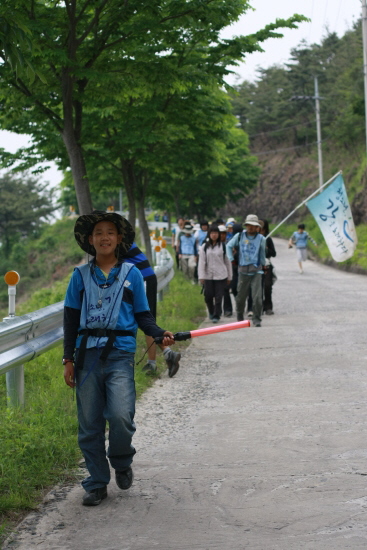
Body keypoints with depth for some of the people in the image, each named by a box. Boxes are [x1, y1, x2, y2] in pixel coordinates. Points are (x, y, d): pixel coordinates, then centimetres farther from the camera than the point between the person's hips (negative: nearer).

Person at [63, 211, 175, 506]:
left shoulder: (132, 273, 8)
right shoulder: (81, 275, 10)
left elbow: (142, 315, 10)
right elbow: (71, 319, 12)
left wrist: (161, 333, -9)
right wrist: (68, 359, 7)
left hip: (120, 353, -2)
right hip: (87, 355, 2)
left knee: (120, 415, -17)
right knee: (89, 424, 3)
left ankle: (122, 463, 13)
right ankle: (97, 483, 18)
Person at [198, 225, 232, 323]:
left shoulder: (223, 246, 4)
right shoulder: (204, 247, 6)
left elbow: (227, 262, 8)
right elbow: (201, 262, 2)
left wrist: (229, 276, 7)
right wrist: (201, 277, -6)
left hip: (221, 275, -1)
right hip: (208, 275, 1)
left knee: (218, 297, -4)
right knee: (208, 296, 4)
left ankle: (216, 315, 4)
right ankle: (211, 312, 29)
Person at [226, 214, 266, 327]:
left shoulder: (261, 239, 3)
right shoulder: (239, 236, 3)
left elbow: (262, 254, 14)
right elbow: (229, 246, 13)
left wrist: (262, 265, 16)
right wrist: (231, 259, 9)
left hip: (256, 270, -1)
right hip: (243, 270, 1)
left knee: (257, 296, -10)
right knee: (241, 295, 8)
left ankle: (256, 319, -1)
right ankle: (239, 317, 28)